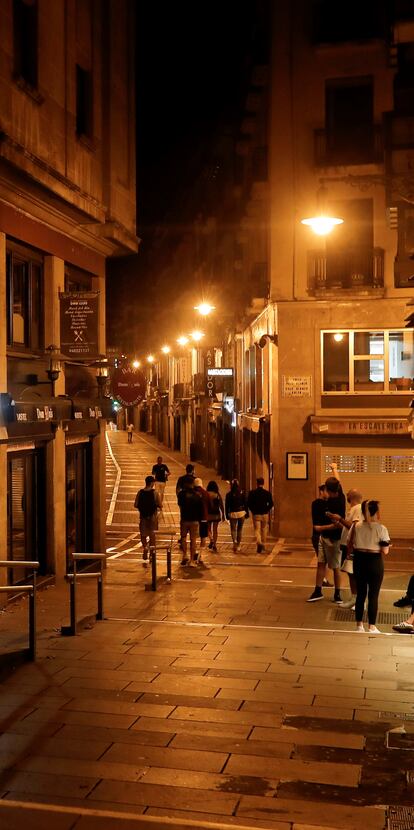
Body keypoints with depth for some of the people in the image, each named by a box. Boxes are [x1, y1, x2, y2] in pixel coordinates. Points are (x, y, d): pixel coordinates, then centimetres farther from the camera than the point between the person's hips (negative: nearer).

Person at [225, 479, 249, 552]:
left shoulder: (228, 494, -4)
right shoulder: (242, 493, -1)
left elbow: (226, 506, -1)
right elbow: (246, 504, 1)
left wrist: (227, 515, 5)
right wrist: (247, 513, 7)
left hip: (232, 513, -1)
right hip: (241, 513, 1)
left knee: (233, 529, 4)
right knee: (240, 529, 14)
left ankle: (234, 541, -20)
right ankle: (238, 544, 17)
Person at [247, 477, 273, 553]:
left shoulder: (252, 493, -5)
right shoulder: (267, 493, -3)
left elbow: (248, 503, -5)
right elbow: (271, 504, -4)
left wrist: (253, 511, 6)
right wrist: (266, 510, 8)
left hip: (256, 515, -1)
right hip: (265, 515, 1)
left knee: (257, 530, 2)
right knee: (264, 531, 15)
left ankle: (259, 542, -24)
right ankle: (263, 546, 23)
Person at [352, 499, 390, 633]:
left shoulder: (357, 526, -2)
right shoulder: (381, 529, -12)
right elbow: (385, 551, -14)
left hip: (359, 561, 4)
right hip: (375, 562, -4)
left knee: (360, 594, 14)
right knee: (373, 595, 5)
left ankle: (359, 624, 22)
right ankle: (372, 626, 9)